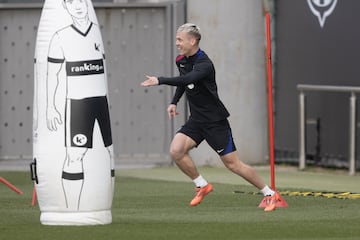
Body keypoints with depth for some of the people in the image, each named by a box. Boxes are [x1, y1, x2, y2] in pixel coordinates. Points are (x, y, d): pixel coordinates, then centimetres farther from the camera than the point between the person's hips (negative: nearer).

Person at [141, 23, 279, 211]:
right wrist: (174, 102, 12)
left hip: (215, 121, -7)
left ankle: (269, 194, 12)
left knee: (232, 164, -3)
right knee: (176, 151, -15)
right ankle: (202, 185, 5)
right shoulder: (181, 61, 4)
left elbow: (187, 79, -41)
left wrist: (160, 81, -43)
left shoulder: (204, 64, -22)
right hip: (196, 120, 7)